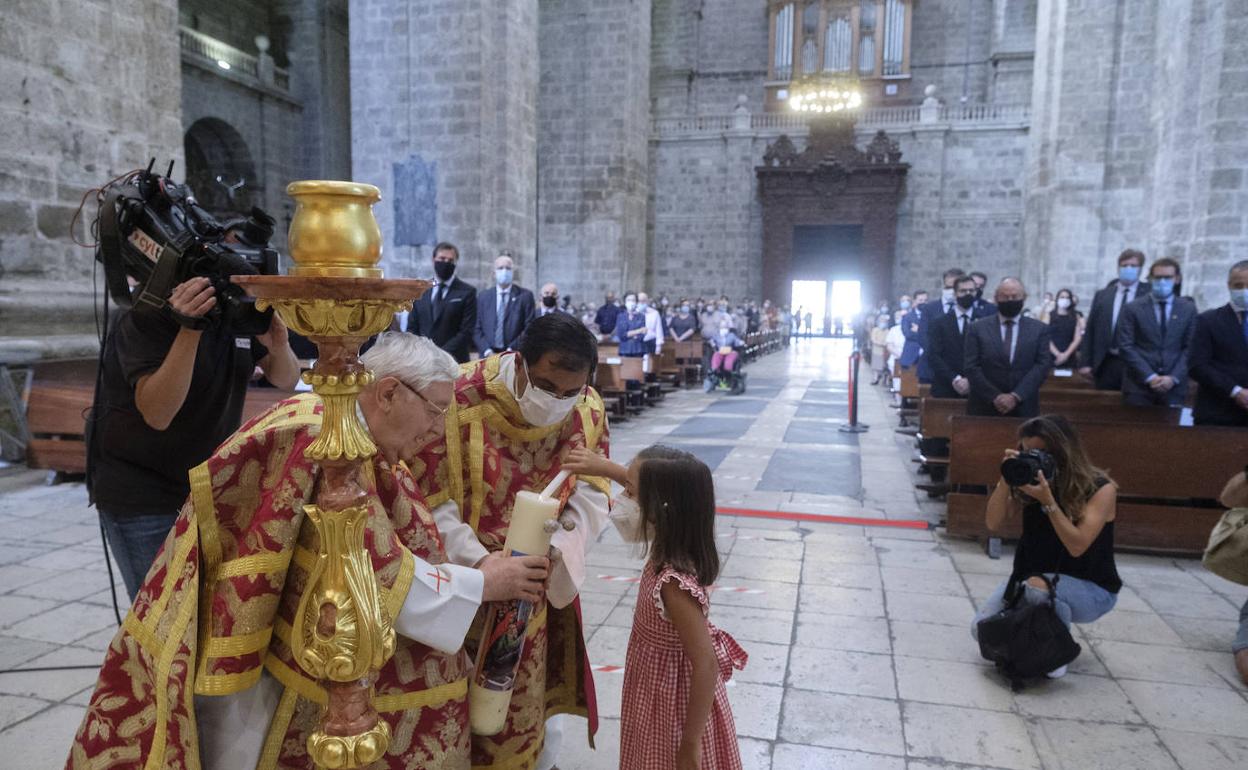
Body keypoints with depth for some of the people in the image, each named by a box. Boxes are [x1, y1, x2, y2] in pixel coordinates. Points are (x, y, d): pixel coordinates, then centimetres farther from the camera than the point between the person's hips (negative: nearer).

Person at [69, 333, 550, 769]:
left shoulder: (374, 453, 3)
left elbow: (387, 558, 6)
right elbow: (376, 577, -28)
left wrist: (475, 566, -4)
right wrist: (480, 584, -18)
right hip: (243, 660, -8)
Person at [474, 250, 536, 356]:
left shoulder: (525, 296, 4)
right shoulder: (483, 296, 12)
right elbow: (477, 329, 9)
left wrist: (512, 350, -10)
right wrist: (487, 351, -5)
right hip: (488, 356, 2)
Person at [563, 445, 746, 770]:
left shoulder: (674, 584, -36)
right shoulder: (675, 545, -12)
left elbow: (706, 665, -32)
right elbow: (656, 489, 8)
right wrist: (606, 468, 6)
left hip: (674, 703, -8)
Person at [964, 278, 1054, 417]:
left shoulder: (1039, 329, 7)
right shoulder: (978, 328, 3)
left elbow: (1043, 365, -2)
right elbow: (971, 367, -4)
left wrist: (1016, 396, -14)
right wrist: (994, 397, -14)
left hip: (1023, 409, 1)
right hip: (984, 408, -1)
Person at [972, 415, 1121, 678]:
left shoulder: (1101, 488, -17)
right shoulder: (1031, 481, -7)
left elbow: (1077, 546, -27)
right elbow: (994, 524, -13)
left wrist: (1047, 500, -35)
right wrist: (1006, 479, -24)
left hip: (1090, 588, -4)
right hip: (1032, 576, 4)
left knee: (1038, 587, -37)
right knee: (982, 629, -12)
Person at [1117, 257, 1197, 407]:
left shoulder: (1188, 309, 10)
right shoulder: (1132, 309, 3)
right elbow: (1126, 347, -4)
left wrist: (1173, 378, -8)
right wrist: (1149, 377, -12)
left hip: (1174, 387, 2)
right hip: (1139, 385, -2)